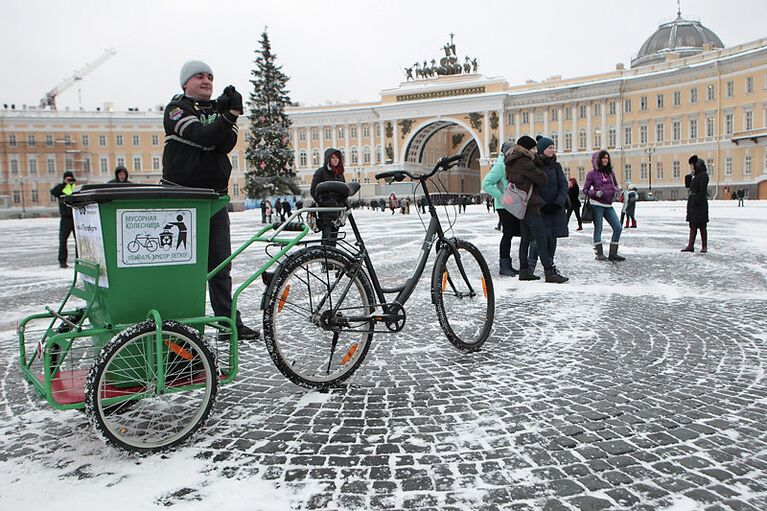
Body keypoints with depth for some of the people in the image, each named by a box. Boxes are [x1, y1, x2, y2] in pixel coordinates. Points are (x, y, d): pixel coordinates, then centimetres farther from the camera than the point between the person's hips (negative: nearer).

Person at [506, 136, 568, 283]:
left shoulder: (511, 162, 13)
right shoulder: (524, 162, -15)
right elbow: (542, 179, -13)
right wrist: (540, 172, 8)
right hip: (530, 204, -10)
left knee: (526, 237, 13)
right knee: (541, 240, -8)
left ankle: (524, 270, 15)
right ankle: (550, 272, -8)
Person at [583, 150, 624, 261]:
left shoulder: (610, 172, 12)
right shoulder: (592, 173, -2)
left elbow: (615, 185, 23)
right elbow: (585, 190, -2)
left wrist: (617, 190, 1)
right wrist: (595, 193, -19)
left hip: (608, 205, 6)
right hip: (597, 205, -5)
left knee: (618, 227, 0)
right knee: (598, 228, -2)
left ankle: (613, 253, 8)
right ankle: (599, 253, 5)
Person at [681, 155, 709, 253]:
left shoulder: (703, 175, -11)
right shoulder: (695, 176, 16)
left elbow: (703, 190, -19)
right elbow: (688, 185, 21)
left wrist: (697, 200, -22)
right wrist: (689, 175, 10)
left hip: (699, 204, -9)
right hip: (692, 204, 9)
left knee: (701, 225, -2)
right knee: (693, 225, 7)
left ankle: (704, 246, 6)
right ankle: (690, 245, 8)